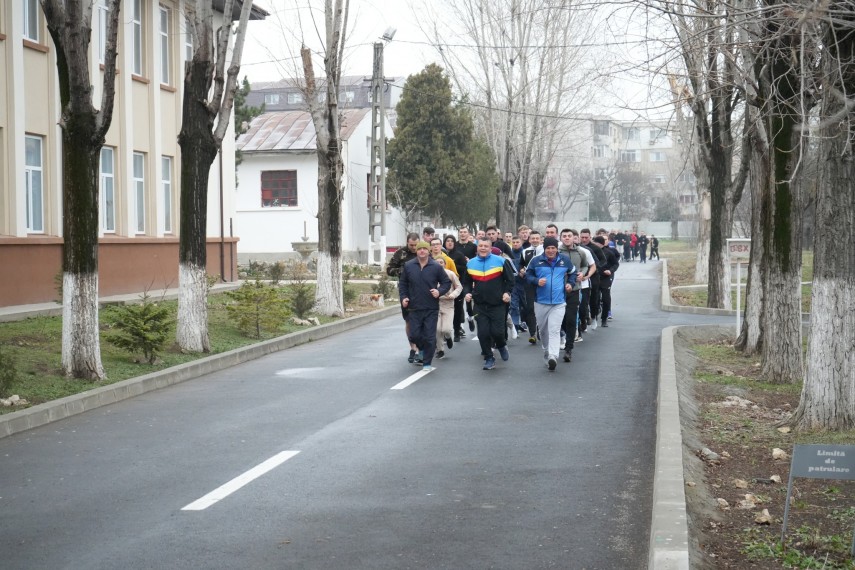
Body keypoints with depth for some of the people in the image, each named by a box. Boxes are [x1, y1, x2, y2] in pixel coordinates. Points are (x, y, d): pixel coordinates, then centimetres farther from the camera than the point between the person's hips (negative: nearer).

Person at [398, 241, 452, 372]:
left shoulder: (436, 267, -3)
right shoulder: (408, 266, 1)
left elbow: (447, 282, 6)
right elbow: (402, 283, 12)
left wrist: (439, 291, -12)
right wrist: (403, 297, -2)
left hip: (431, 309, -2)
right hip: (414, 308, 2)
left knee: (430, 337, -1)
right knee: (414, 335, 2)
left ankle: (427, 363, 11)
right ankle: (422, 349, 35)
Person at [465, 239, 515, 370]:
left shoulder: (500, 261, -4)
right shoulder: (471, 264, 6)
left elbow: (510, 279, 3)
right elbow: (467, 282, 17)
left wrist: (507, 292, -11)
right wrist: (467, 292, 0)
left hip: (497, 304, -2)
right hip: (480, 305, 3)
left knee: (497, 331, -5)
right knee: (483, 333, -3)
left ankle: (502, 346, 29)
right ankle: (489, 358, 12)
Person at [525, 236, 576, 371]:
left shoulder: (565, 260, 2)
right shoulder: (536, 261, -2)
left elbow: (572, 273, 19)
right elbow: (527, 274, 7)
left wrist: (571, 283, 1)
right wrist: (536, 281, -12)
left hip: (559, 302, -1)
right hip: (541, 301, 2)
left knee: (554, 330, -14)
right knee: (543, 329, 14)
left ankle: (553, 356, -23)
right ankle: (546, 353, 34)